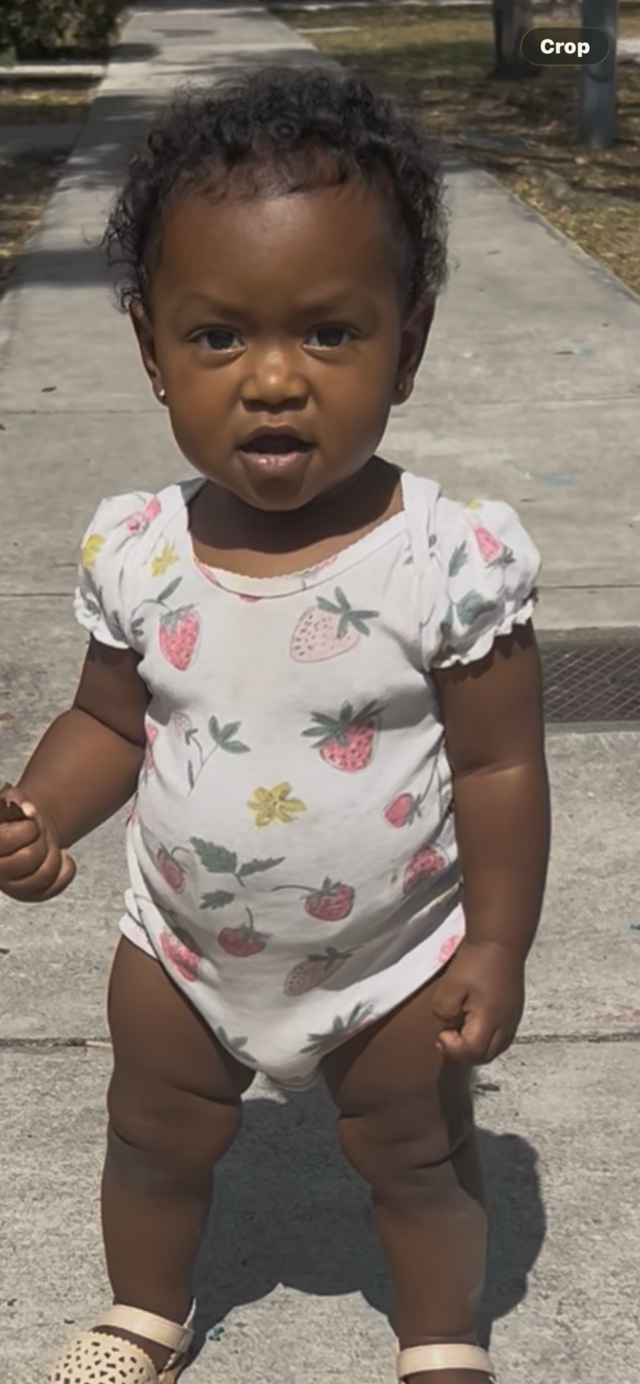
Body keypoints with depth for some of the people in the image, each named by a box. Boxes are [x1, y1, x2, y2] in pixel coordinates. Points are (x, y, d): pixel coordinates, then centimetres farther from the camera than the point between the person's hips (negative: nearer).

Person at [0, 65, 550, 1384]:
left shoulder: (455, 559, -26)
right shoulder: (134, 553, -16)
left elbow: (501, 768, -16)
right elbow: (111, 720, -1)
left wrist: (499, 947, -12)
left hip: (398, 968, -3)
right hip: (183, 956, 3)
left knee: (420, 1167, 21)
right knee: (153, 1145, 26)